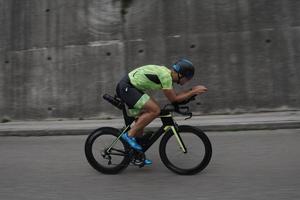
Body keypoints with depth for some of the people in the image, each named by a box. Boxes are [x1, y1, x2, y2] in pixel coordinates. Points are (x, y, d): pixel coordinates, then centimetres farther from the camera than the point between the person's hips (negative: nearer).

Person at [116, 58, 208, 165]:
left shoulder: (166, 72, 10)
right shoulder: (165, 75, -20)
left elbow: (174, 96, 15)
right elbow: (173, 99, -16)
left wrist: (192, 91, 7)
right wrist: (194, 92, -11)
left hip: (126, 87, 10)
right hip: (126, 87, -10)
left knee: (141, 119, 13)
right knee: (155, 110, -18)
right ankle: (129, 135, -8)